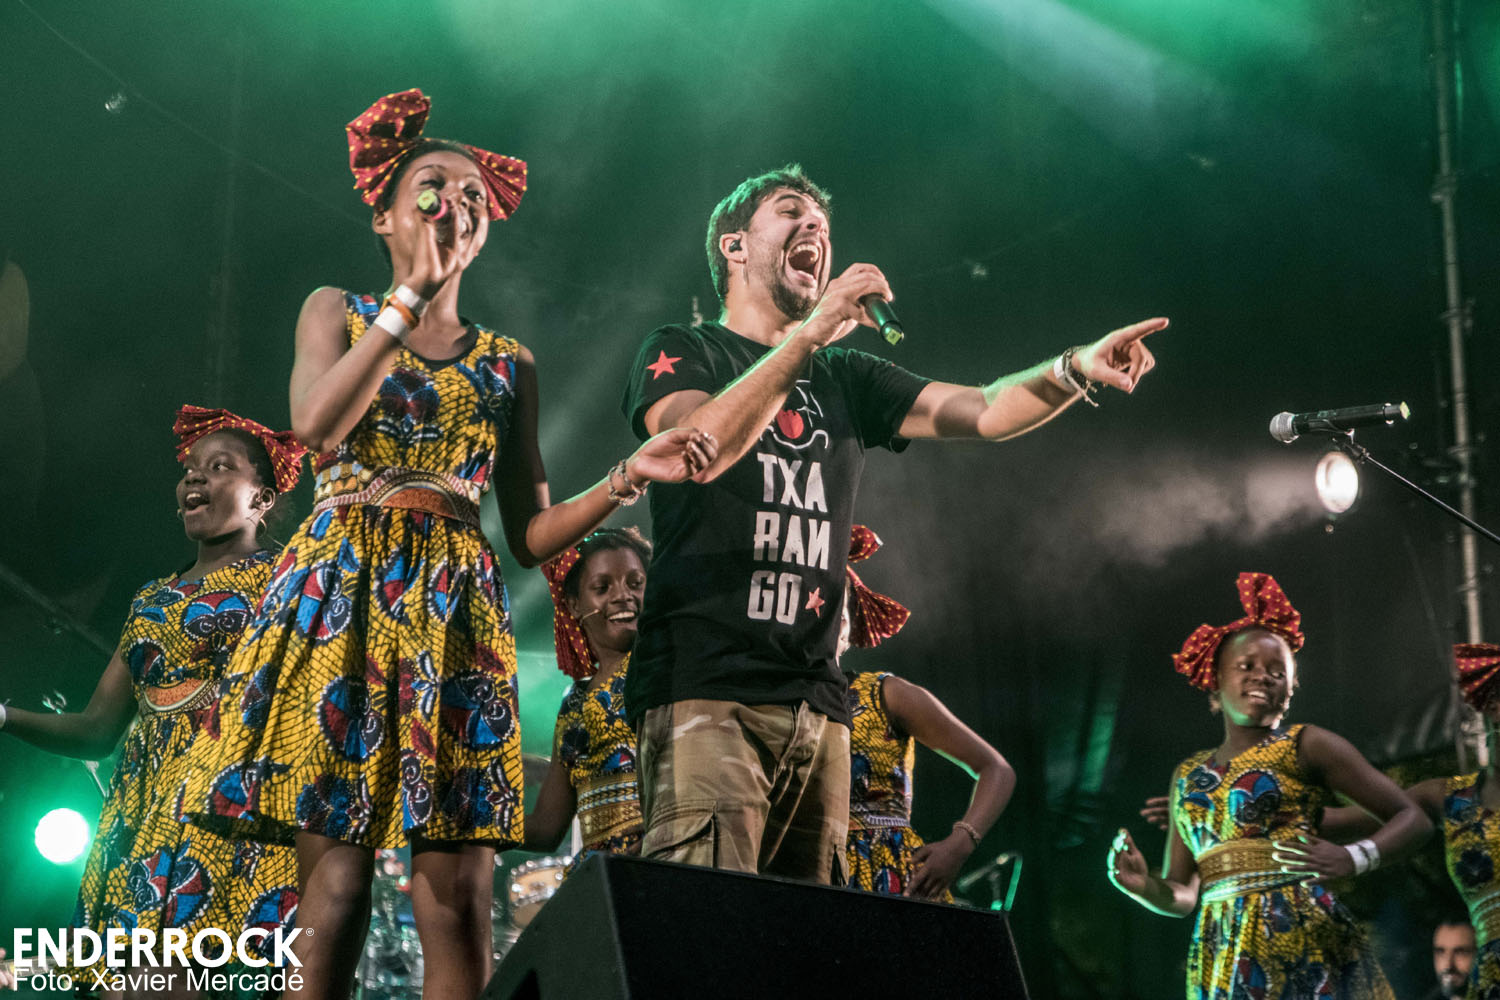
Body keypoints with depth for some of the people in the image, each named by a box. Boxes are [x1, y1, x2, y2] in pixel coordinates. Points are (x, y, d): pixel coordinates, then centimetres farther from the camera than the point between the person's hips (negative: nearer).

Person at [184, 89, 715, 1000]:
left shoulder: (509, 365, 19)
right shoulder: (338, 312, 15)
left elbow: (531, 533, 14)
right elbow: (318, 426, -8)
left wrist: (628, 478, -3)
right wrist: (413, 291, -6)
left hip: (455, 610, 2)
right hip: (341, 591, -2)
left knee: (459, 892, -9)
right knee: (334, 875, -11)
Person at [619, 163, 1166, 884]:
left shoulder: (844, 379, 23)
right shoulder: (681, 352, 9)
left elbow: (985, 411, 10)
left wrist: (1076, 367, -10)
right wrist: (810, 333, -17)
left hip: (816, 702, 6)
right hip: (705, 688, -5)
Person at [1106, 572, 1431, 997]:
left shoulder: (1304, 745, 6)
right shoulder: (1188, 775, 18)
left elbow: (1412, 818, 4)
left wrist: (1354, 858, -14)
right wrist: (1144, 886, -1)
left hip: (1302, 946, -4)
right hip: (1221, 963, 4)